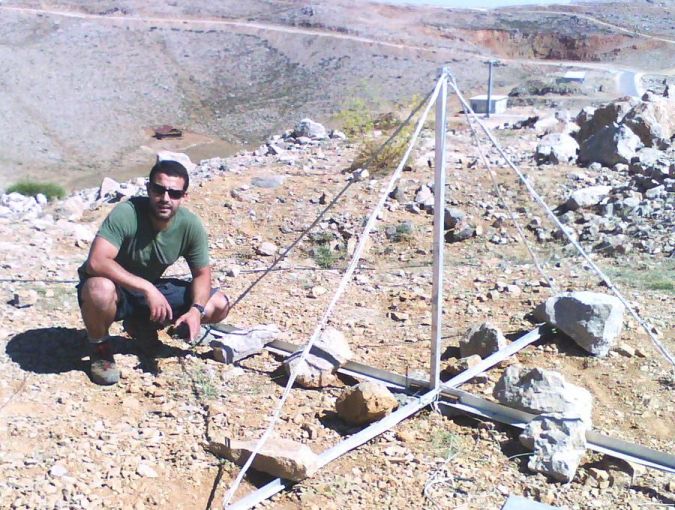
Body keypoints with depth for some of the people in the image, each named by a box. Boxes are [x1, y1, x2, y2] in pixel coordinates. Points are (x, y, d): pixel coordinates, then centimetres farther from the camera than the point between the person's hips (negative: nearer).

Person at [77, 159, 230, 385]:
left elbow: (202, 273, -5)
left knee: (219, 305, -8)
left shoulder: (191, 225, -15)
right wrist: (147, 288, -42)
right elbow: (96, 262, -38)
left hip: (151, 289, 5)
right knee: (100, 289, -41)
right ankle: (100, 348, -6)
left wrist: (196, 310, -23)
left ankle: (142, 325, 13)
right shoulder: (126, 214, -29)